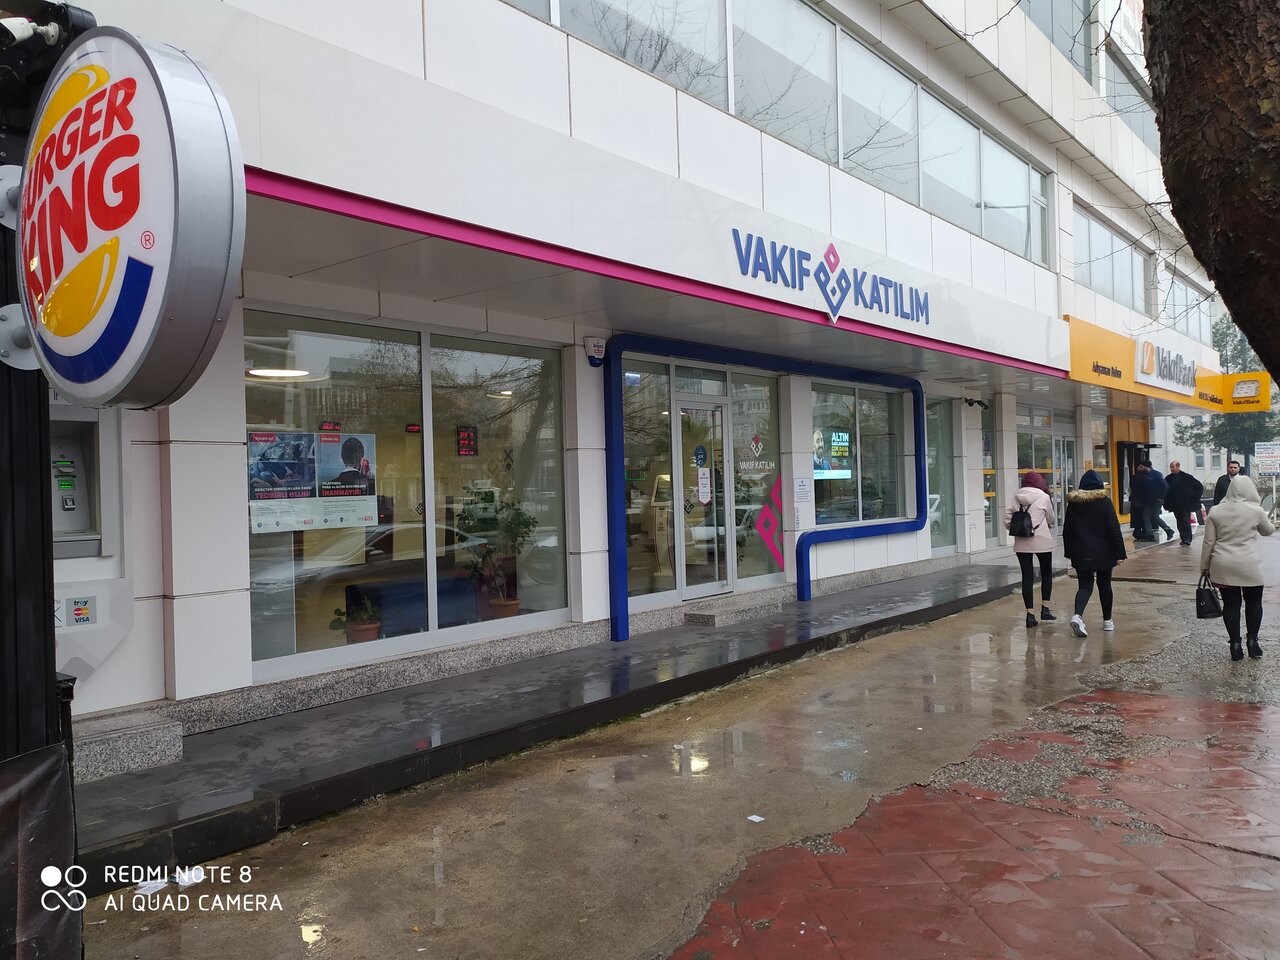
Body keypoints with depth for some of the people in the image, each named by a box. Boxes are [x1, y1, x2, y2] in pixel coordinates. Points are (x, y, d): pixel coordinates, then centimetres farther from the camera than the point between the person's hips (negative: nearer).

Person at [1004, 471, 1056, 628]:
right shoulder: (1044, 498, -5)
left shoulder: (1016, 498, 2)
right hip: (1042, 541, -2)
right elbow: (1052, 520, 5)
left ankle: (1030, 613, 2)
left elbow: (1007, 518, -3)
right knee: (1046, 574, 17)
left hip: (1021, 543, 2)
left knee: (1027, 577, 5)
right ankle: (1045, 609, 17)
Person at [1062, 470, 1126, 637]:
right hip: (1103, 553, -1)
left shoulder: (1073, 503, 1)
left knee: (1085, 585, 3)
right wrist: (1120, 553, -6)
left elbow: (1067, 531, 6)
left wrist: (1069, 552, 14)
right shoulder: (1104, 501, -7)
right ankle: (1107, 620, 24)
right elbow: (1114, 529, -9)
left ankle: (1077, 615, -22)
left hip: (1081, 553, 2)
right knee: (1104, 585, 14)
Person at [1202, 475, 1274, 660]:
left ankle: (1235, 645, 10)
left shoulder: (1216, 512, -2)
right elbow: (1268, 531, 14)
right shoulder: (1255, 511, -5)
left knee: (1230, 604, 7)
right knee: (1253, 602, 16)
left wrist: (1204, 566, 9)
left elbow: (1208, 542, 0)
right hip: (1249, 566, -1)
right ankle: (1252, 641, 19)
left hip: (1223, 567, 1)